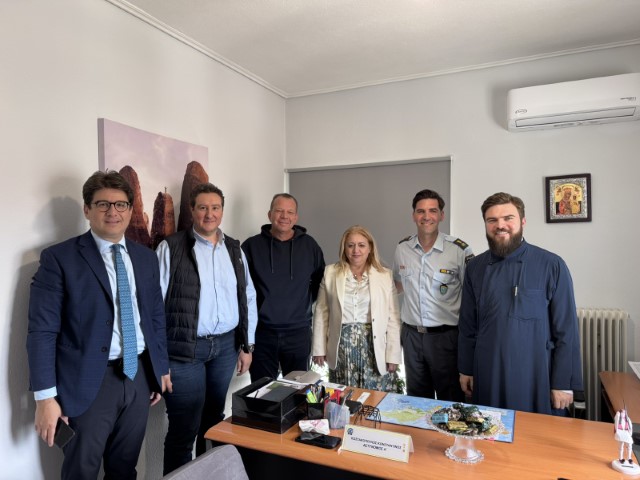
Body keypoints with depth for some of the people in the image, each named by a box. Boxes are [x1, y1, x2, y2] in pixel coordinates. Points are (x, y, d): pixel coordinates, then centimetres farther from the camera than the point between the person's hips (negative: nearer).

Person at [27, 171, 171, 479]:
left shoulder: (146, 257, 6)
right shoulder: (59, 258, -8)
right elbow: (42, 332, -11)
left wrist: (161, 368, 12)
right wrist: (45, 397, -14)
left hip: (139, 376, 4)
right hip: (90, 382, -4)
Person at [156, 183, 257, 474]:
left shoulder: (234, 250, 7)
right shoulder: (171, 247, -7)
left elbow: (248, 298, 10)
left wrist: (247, 345, 9)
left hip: (226, 346, 5)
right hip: (185, 348, -4)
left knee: (214, 421, 19)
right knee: (184, 429, 4)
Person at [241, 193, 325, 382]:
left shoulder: (309, 245, 2)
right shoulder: (252, 245, -3)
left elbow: (321, 279, 14)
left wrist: (307, 299, 4)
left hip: (298, 333, 1)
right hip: (261, 332, -1)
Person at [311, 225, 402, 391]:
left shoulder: (385, 275, 1)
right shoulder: (330, 273, 4)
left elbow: (393, 318, 1)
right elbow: (321, 312, 6)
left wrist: (393, 355, -1)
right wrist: (319, 349, 4)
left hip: (373, 346, 0)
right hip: (341, 346, 1)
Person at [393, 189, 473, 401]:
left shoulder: (459, 250, -12)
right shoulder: (402, 248, 1)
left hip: (445, 336, -4)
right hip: (411, 334, 4)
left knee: (450, 401, 11)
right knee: (416, 400, 19)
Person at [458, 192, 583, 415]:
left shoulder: (551, 266, -8)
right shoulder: (475, 268, 2)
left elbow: (566, 330, -6)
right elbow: (467, 325, 7)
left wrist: (564, 384, -6)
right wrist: (465, 369, 8)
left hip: (536, 378, -2)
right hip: (487, 377, 3)